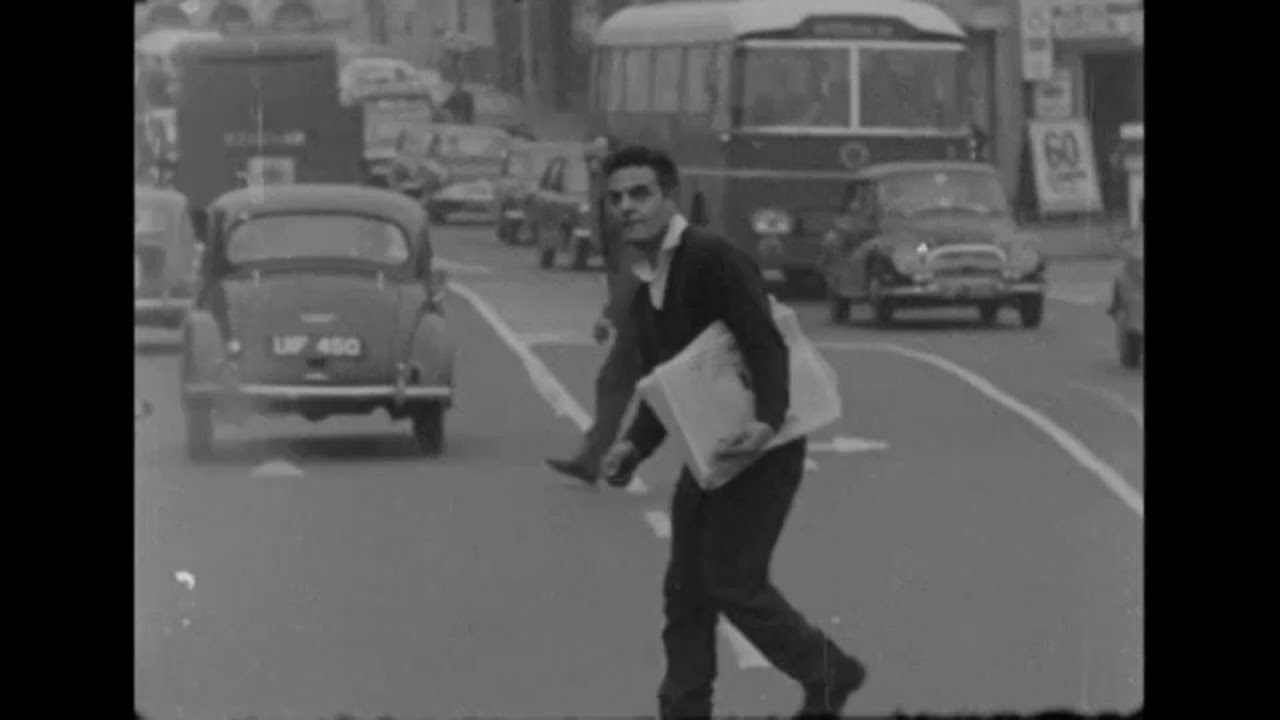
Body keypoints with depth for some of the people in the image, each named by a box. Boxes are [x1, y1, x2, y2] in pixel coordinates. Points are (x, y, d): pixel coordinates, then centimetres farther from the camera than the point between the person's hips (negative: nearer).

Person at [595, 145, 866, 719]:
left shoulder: (714, 261, -16)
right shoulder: (645, 295, 12)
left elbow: (765, 343, -25)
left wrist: (768, 421, -41)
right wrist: (635, 446, 0)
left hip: (762, 442, -9)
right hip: (710, 447, 9)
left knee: (732, 579, -9)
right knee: (685, 588, 7)